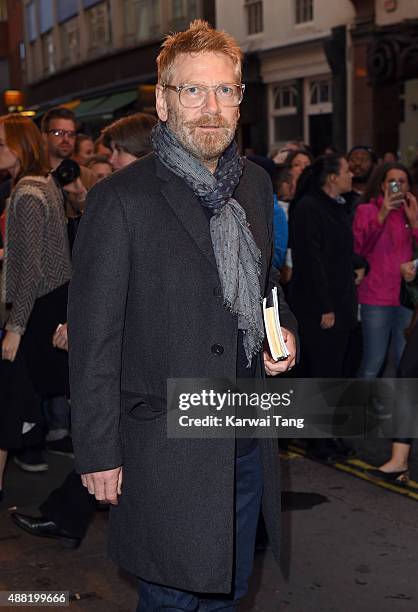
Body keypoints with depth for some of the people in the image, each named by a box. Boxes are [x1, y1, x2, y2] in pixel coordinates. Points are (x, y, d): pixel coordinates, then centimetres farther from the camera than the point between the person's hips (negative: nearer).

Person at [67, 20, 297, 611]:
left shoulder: (256, 184, 6)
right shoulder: (121, 199, -15)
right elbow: (93, 338, -13)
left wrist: (285, 329, 0)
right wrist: (99, 454, -12)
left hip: (250, 440, 6)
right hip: (168, 446, -6)